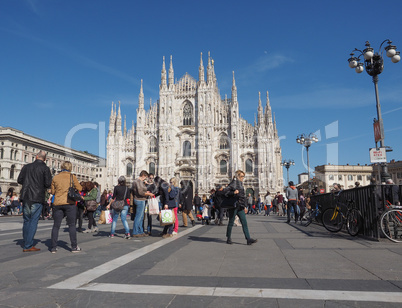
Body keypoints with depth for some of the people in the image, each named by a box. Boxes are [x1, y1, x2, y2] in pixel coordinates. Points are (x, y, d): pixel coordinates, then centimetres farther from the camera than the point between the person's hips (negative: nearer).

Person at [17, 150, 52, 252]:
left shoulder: (27, 167, 8)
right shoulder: (45, 168, -6)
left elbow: (19, 180, 9)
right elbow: (48, 183, -11)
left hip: (25, 197, 5)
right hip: (37, 198, -5)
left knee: (26, 221, 15)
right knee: (33, 221, 0)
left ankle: (27, 243, 22)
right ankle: (28, 246, -1)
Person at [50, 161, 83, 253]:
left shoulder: (55, 177, 5)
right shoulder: (72, 177, -2)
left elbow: (52, 191, 10)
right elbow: (79, 188, 2)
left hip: (57, 204, 2)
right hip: (69, 203, -2)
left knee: (56, 226, 9)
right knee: (72, 225, 5)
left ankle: (53, 247, 10)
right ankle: (74, 247, 8)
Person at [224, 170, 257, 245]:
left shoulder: (240, 184, 17)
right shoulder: (233, 183, -9)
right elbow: (226, 191, -17)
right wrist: (233, 192, -28)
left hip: (240, 207, 8)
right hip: (233, 206, -8)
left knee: (244, 222, 1)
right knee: (231, 222, 4)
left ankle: (248, 239, -2)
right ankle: (228, 239, 18)